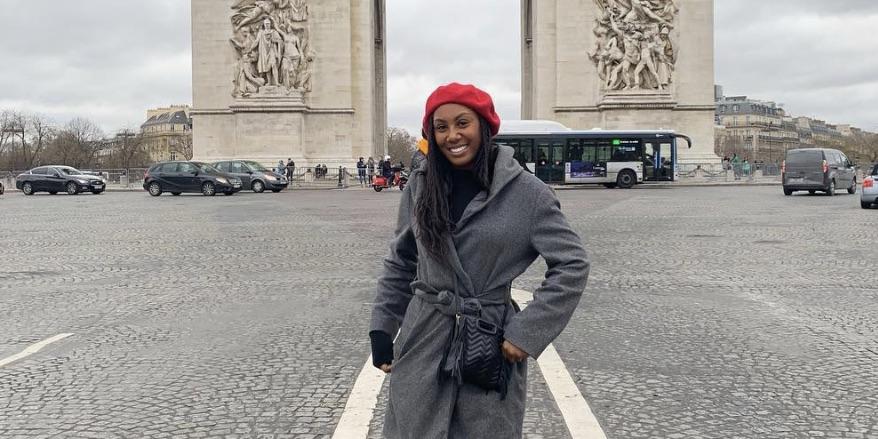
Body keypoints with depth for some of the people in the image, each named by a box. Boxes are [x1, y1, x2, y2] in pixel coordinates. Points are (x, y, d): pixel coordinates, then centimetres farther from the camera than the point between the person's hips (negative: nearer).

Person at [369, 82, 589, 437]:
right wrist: (381, 329, 6)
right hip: (422, 343, 3)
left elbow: (572, 265, -6)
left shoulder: (525, 191, -8)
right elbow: (400, 264, 11)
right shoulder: (420, 186, 2)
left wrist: (527, 334, -11)